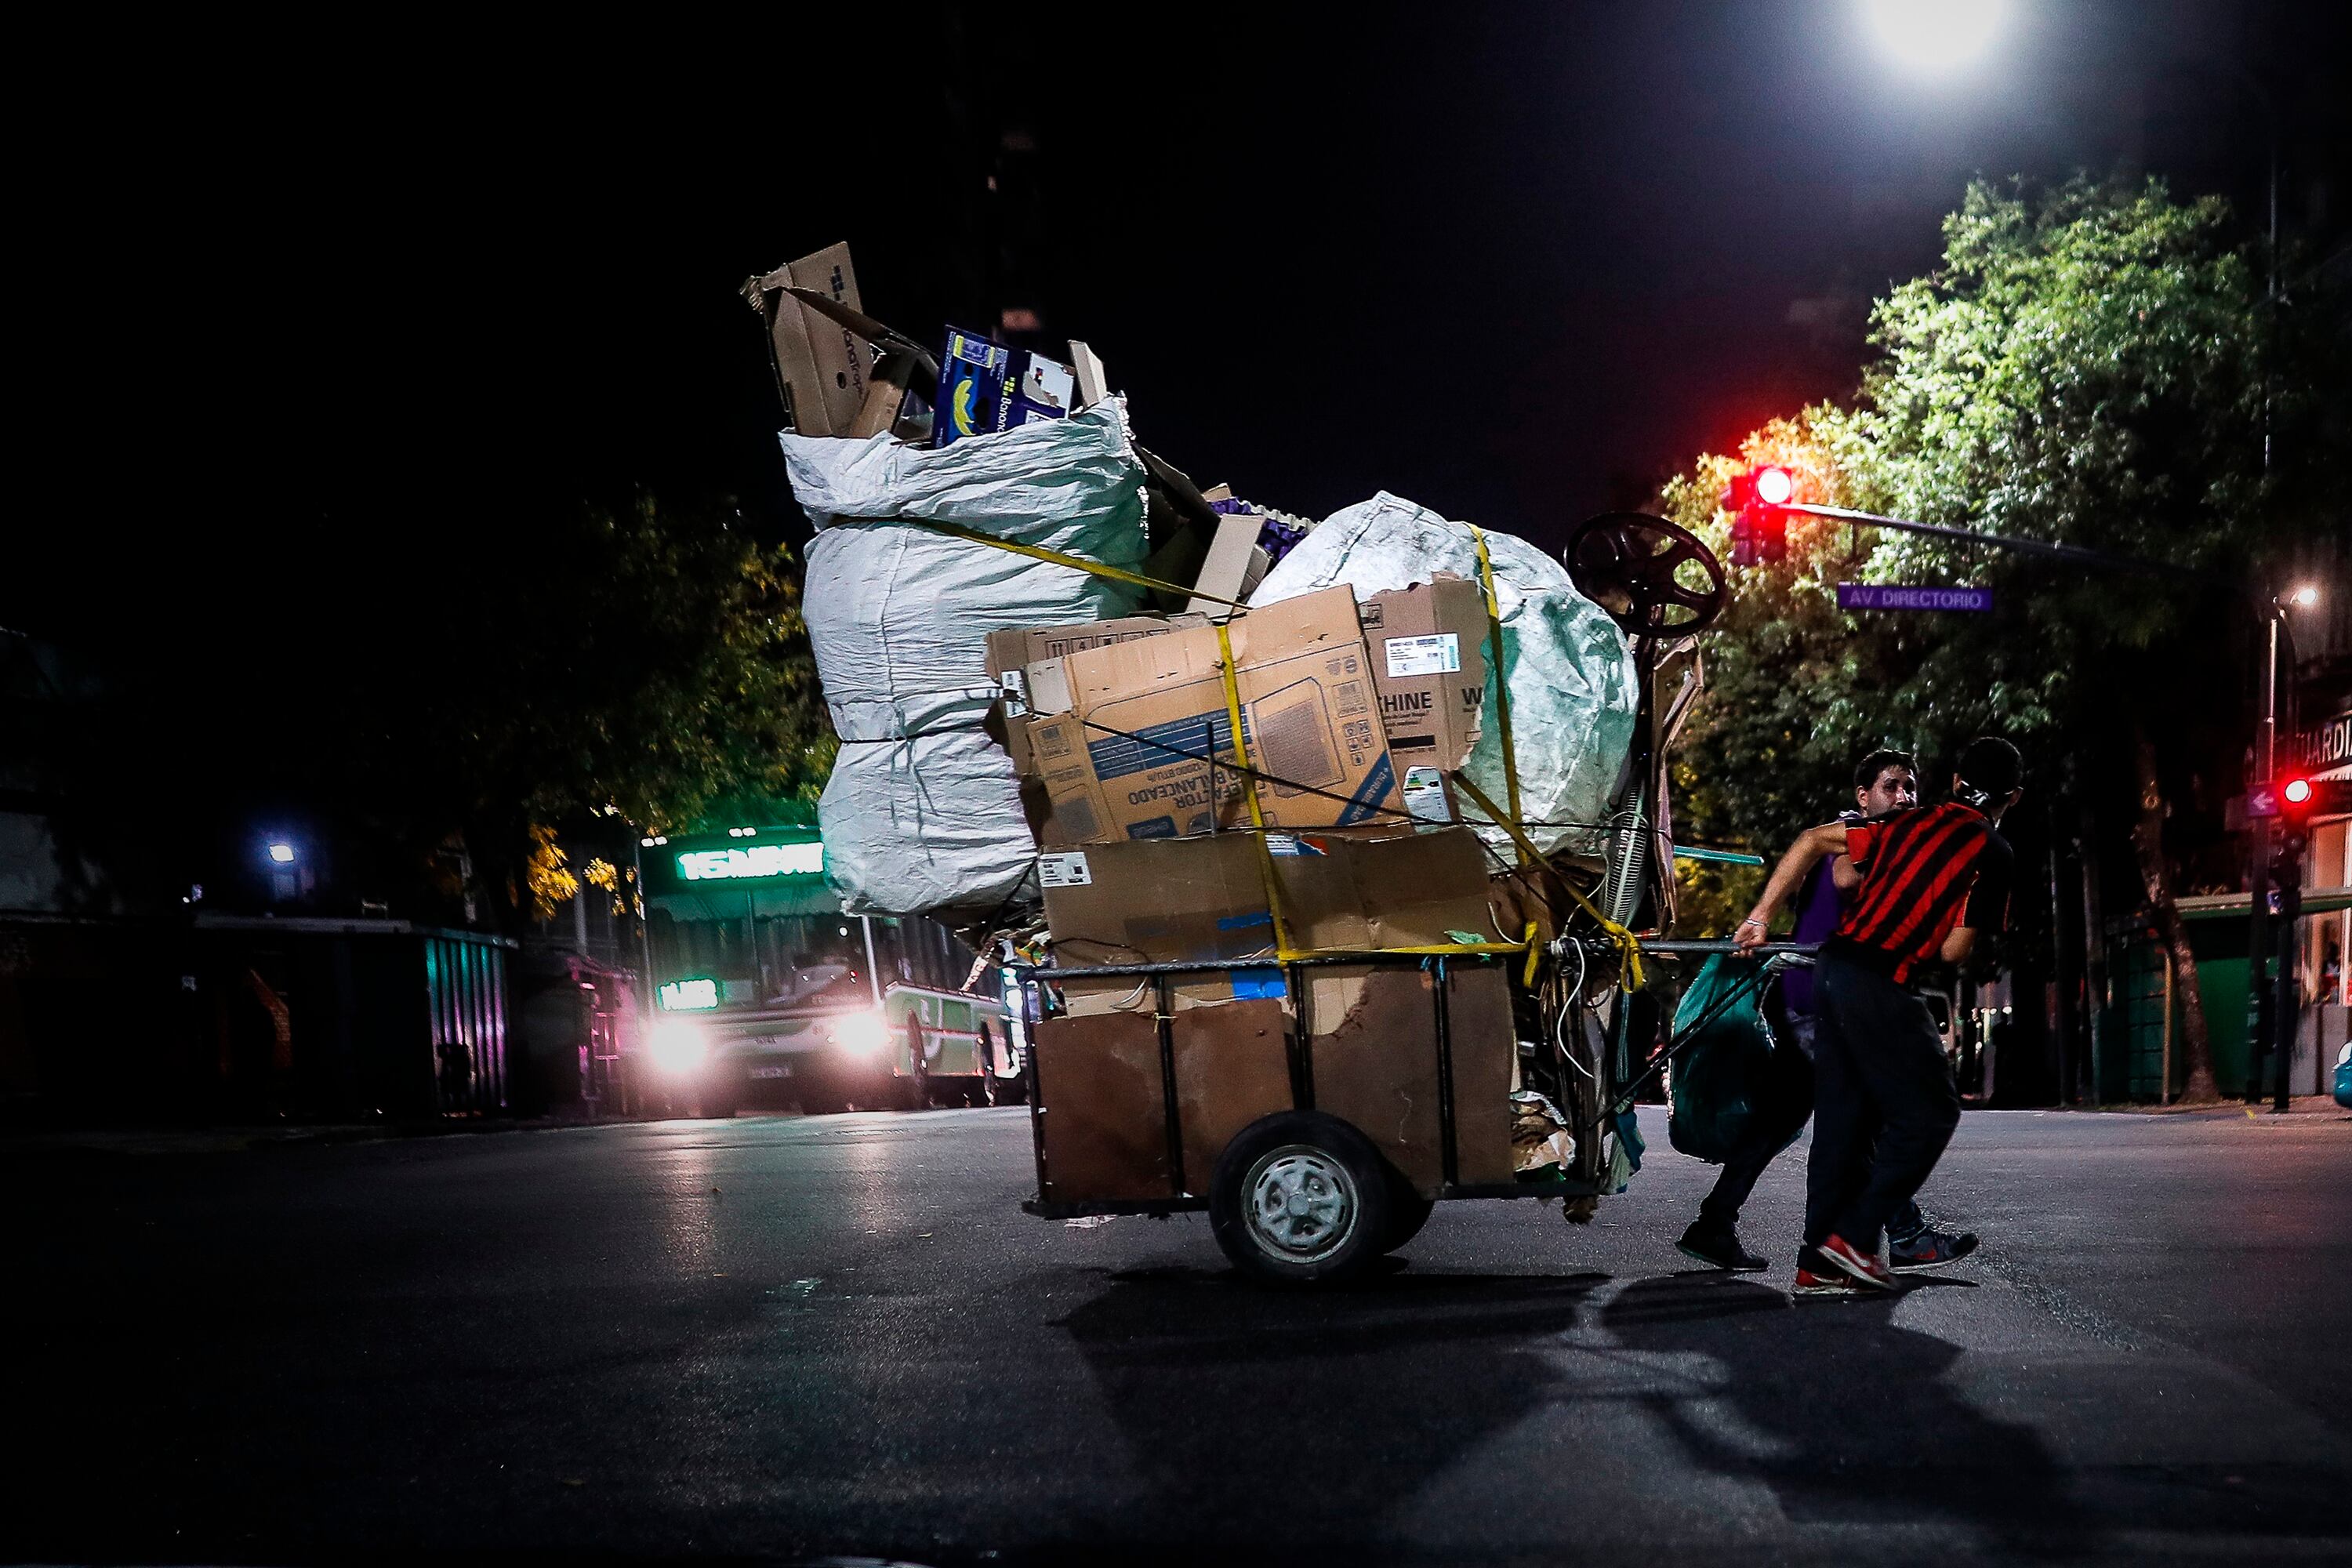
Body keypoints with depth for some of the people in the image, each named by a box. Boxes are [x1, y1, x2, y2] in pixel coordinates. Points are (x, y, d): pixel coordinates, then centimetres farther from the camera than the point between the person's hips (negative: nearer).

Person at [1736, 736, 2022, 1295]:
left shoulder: (1912, 824, 16)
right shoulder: (1993, 852, -2)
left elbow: (1813, 840, 15)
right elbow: (1954, 951, -7)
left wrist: (1760, 916, 16)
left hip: (1832, 969, 7)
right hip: (1880, 984, -7)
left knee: (1844, 1116, 13)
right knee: (1930, 1112, 5)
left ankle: (1817, 1263, 15)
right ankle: (1854, 1236, 1)